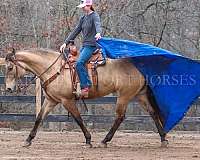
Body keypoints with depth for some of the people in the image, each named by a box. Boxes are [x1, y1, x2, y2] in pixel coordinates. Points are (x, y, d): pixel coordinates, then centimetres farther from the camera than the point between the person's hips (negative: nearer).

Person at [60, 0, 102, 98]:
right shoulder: (83, 18, 16)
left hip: (92, 45, -9)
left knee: (79, 63, -25)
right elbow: (75, 32, 19)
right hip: (84, 45, 9)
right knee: (78, 63, 5)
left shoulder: (94, 16, -7)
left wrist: (98, 33, -50)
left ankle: (85, 86, -26)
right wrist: (66, 43, 14)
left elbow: (97, 25, -27)